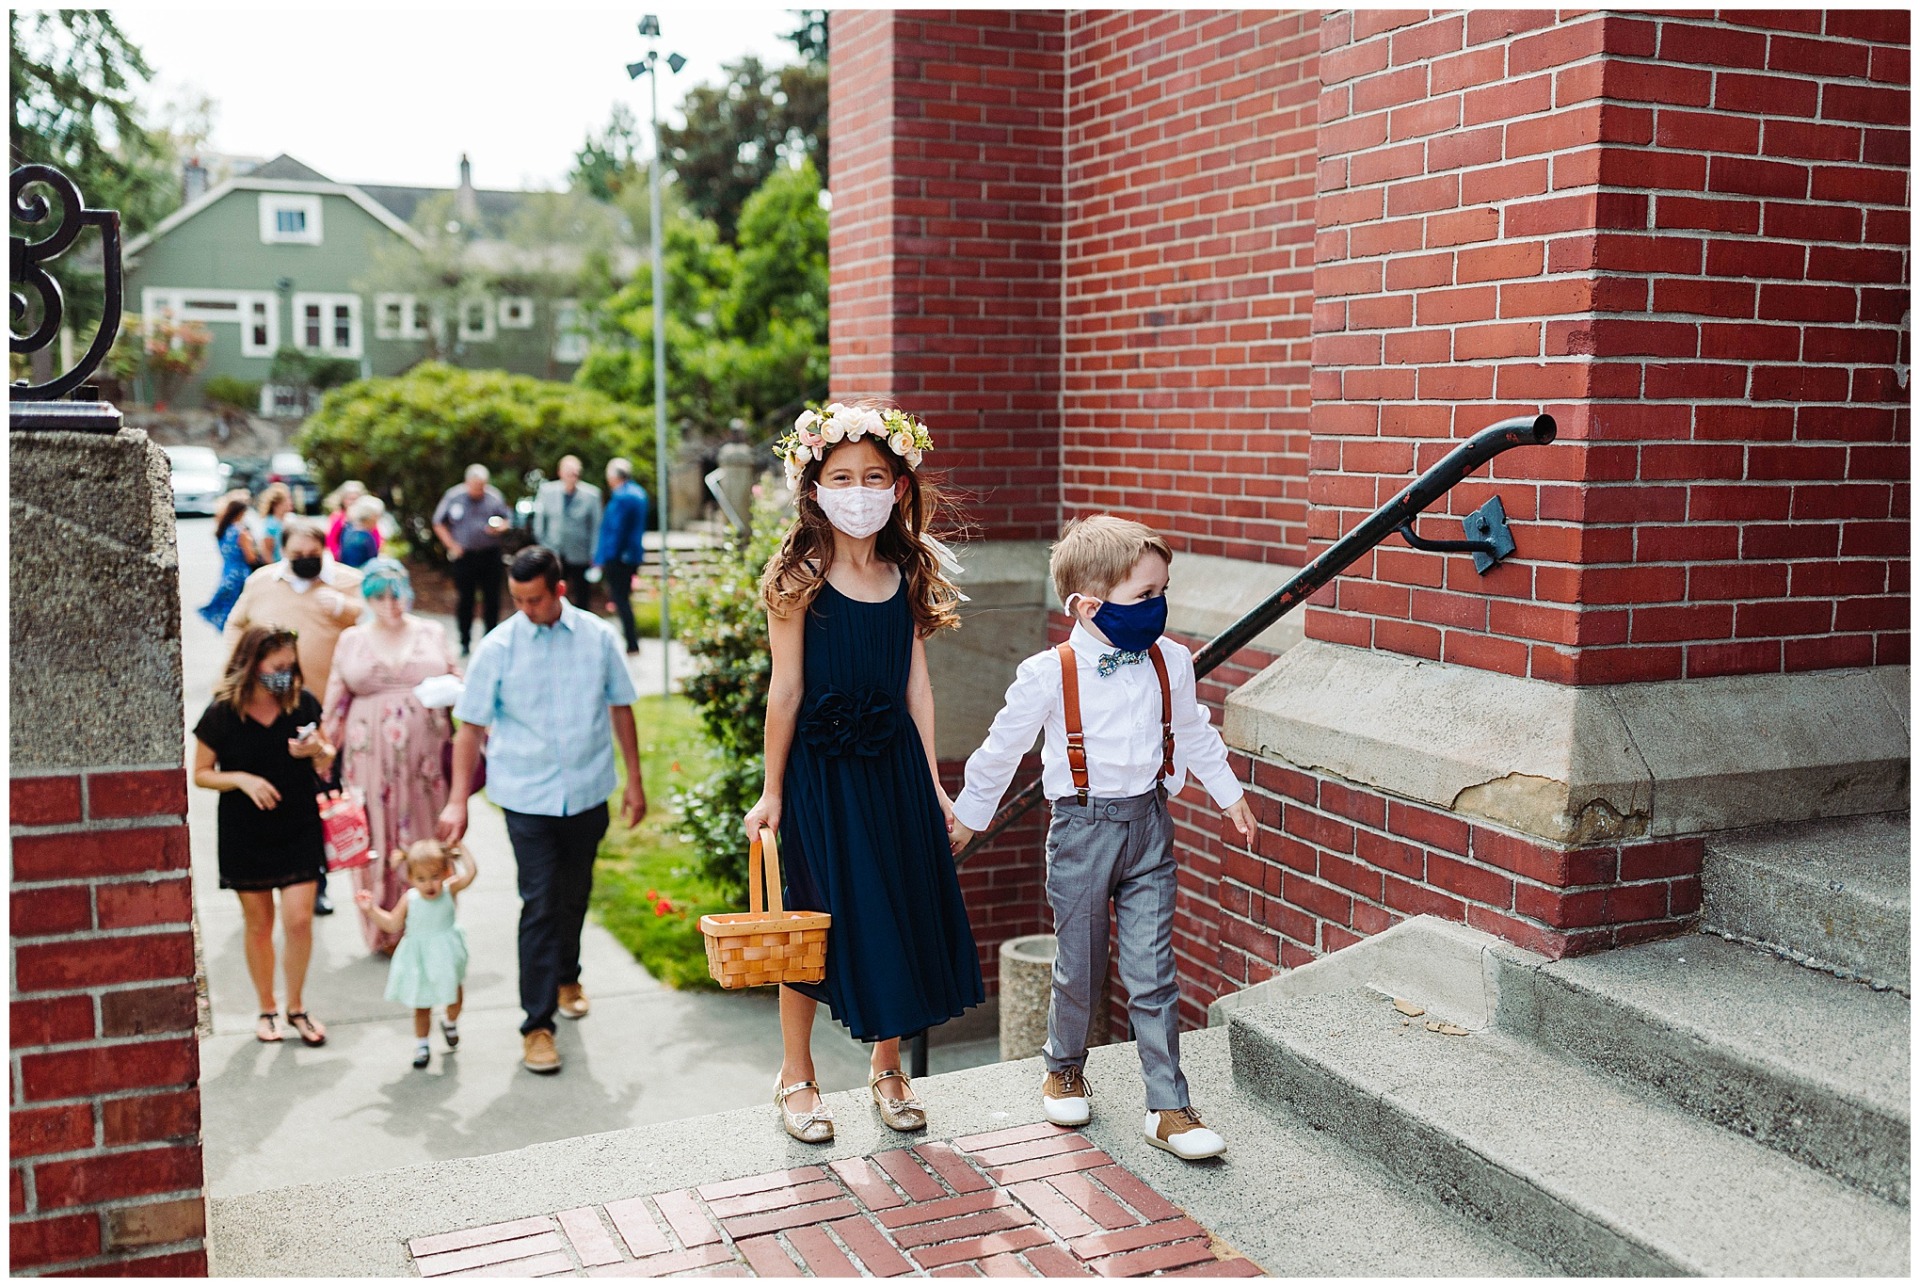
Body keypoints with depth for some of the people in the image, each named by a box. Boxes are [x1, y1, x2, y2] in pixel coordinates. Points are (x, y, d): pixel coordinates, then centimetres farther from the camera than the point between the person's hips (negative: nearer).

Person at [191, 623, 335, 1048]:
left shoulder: (303, 704, -4)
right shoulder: (221, 714, -10)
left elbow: (327, 759, 9)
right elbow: (201, 774, -2)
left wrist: (318, 750, -14)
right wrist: (241, 779, -20)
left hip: (299, 830, 1)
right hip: (245, 835, -1)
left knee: (299, 921, -5)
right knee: (258, 925, 10)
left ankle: (296, 1007, 16)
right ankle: (268, 1009, 28)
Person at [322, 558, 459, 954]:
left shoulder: (433, 634, 9)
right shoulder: (352, 641, 9)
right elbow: (336, 699, 9)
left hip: (426, 756, 0)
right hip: (372, 758, 0)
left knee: (427, 837, 1)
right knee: (378, 837, 0)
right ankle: (386, 932, 12)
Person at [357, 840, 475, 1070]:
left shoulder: (449, 890, -15)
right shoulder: (410, 900, -15)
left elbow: (470, 872, -22)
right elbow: (393, 924, -5)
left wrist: (459, 848, -16)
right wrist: (371, 909, -13)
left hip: (446, 955, 1)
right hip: (420, 960, -1)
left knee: (455, 994, 17)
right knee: (422, 1005, 10)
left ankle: (450, 1024, 48)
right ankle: (421, 1045, 26)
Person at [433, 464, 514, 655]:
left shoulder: (494, 497, 1)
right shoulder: (453, 496, 0)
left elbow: (508, 519, 11)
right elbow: (439, 524, 8)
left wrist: (500, 527, -12)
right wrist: (452, 545, -1)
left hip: (489, 554, 0)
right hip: (464, 555, 0)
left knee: (492, 598, 1)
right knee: (464, 598, 3)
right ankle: (465, 642, 13)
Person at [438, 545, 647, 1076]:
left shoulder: (598, 636, -2)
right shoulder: (498, 647, -8)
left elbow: (620, 708, 7)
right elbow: (471, 726, -4)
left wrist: (634, 781, 7)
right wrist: (457, 800, -8)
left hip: (588, 792, 3)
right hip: (527, 796, -3)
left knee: (575, 894, 18)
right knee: (540, 903, -6)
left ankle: (566, 976, 44)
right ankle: (537, 1023, -1)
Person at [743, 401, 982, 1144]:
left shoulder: (908, 574, 3)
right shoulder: (800, 578, -10)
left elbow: (917, 685, 7)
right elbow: (786, 691, -8)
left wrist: (931, 779, 6)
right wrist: (773, 792, -5)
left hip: (893, 764, 4)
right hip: (818, 768, -4)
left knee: (901, 916, 9)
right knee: (813, 918, 5)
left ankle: (888, 1069, 29)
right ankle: (796, 1076, 24)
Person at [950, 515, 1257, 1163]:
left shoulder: (1169, 661, -1)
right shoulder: (1048, 675, -14)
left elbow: (1192, 734, 17)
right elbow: (1002, 749, -2)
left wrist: (1228, 792, 25)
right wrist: (968, 816, 8)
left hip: (1148, 823, 3)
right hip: (1083, 827, -3)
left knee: (1152, 974, 3)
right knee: (1080, 970, 10)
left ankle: (1168, 1108, 11)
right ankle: (1064, 1069, 38)